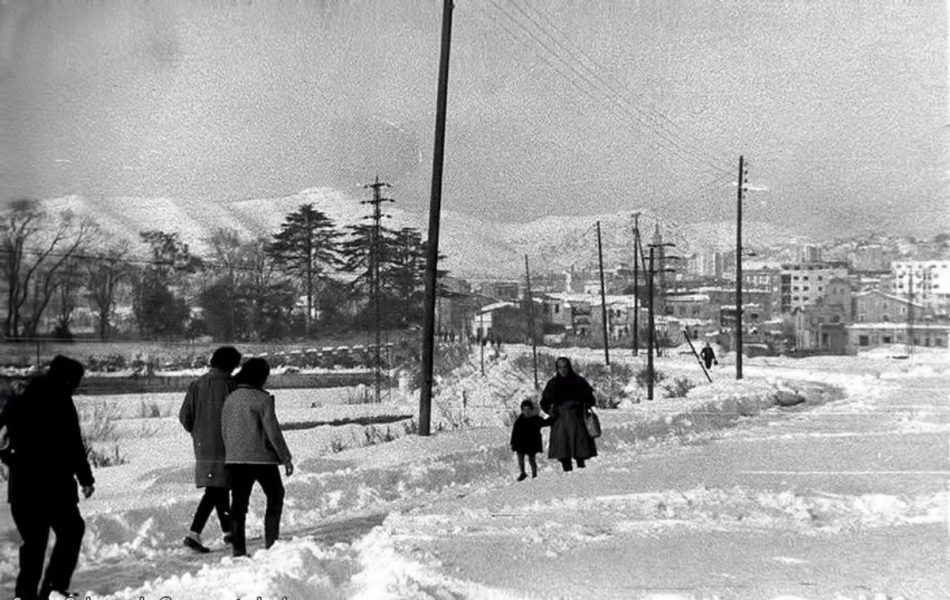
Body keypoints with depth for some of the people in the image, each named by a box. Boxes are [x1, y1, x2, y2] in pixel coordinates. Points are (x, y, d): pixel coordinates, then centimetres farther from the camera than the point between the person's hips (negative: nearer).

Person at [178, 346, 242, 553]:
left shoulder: (196, 385, 5)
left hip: (202, 447, 6)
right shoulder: (229, 384, -10)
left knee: (219, 488, 17)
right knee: (215, 490, -5)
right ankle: (194, 533, -14)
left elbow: (184, 416, 4)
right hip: (223, 446, -6)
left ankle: (228, 530, 28)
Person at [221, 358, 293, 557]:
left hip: (235, 459, 5)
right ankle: (271, 542, 10)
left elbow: (224, 432, 10)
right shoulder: (262, 399, -13)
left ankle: (238, 548, 8)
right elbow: (273, 431, -13)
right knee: (275, 497, 13)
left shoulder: (230, 399, 5)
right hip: (262, 458, -5)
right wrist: (286, 458, -5)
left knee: (239, 503, 9)